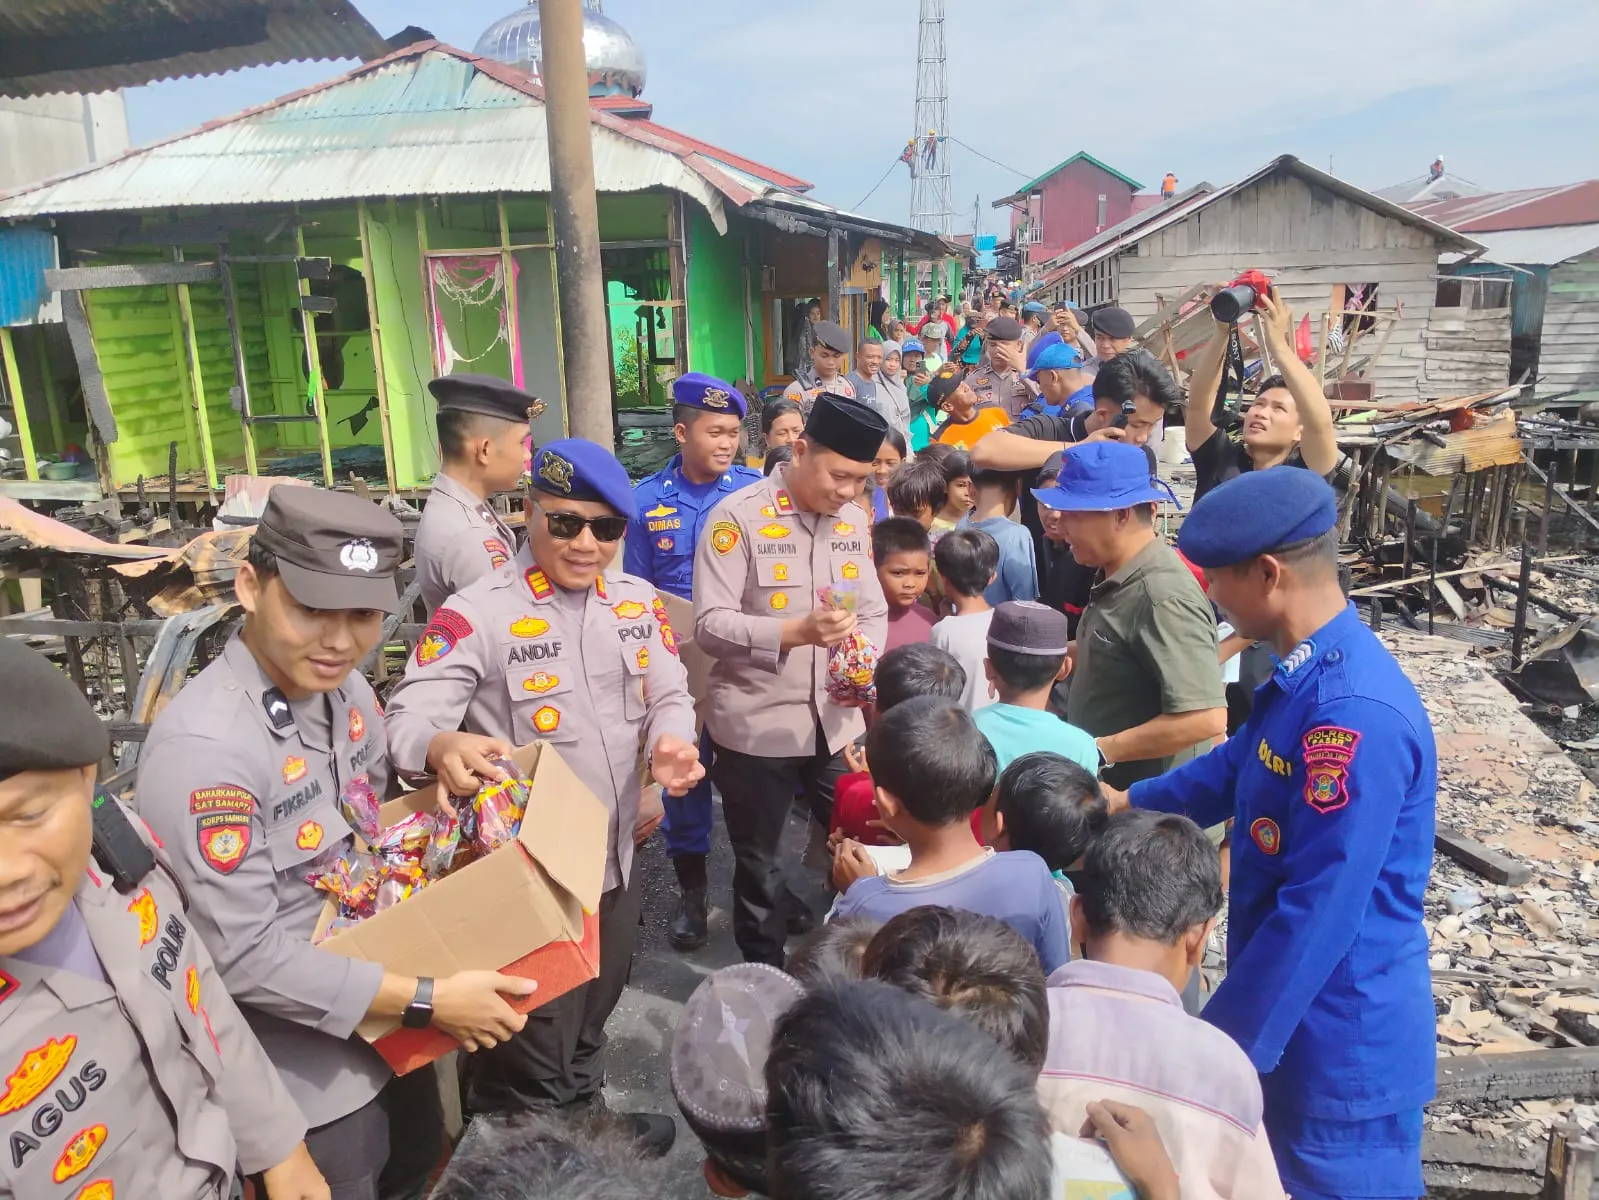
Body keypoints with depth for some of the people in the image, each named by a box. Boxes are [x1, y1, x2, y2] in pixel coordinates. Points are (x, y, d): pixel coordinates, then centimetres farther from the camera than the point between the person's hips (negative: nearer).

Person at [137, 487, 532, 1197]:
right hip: (302, 1075, -7)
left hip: (381, 1021, 7)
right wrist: (430, 1001, -26)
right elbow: (242, 957, -28)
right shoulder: (202, 746, -30)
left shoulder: (348, 693, -5)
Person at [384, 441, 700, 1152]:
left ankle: (586, 1117, 54)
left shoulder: (639, 602, 1)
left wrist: (671, 742, -17)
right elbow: (409, 716, -24)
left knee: (591, 1020, 29)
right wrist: (444, 747, -47)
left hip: (615, 858, 6)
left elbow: (669, 697, 6)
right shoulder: (478, 613, -18)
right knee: (533, 1045, 13)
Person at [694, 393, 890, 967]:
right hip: (757, 725, -5)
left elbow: (874, 610, 8)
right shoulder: (739, 516, -13)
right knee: (758, 863, 12)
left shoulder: (854, 520, 6)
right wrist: (798, 631, -31)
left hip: (836, 721, 5)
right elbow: (710, 624, -19)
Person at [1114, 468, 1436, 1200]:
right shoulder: (1305, 674, 0)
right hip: (1293, 1014, 9)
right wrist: (1122, 804, 23)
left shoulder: (1356, 714, -31)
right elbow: (1233, 771, 17)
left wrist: (1217, 1043, -20)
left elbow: (1319, 913, -28)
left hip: (1342, 1041, -9)